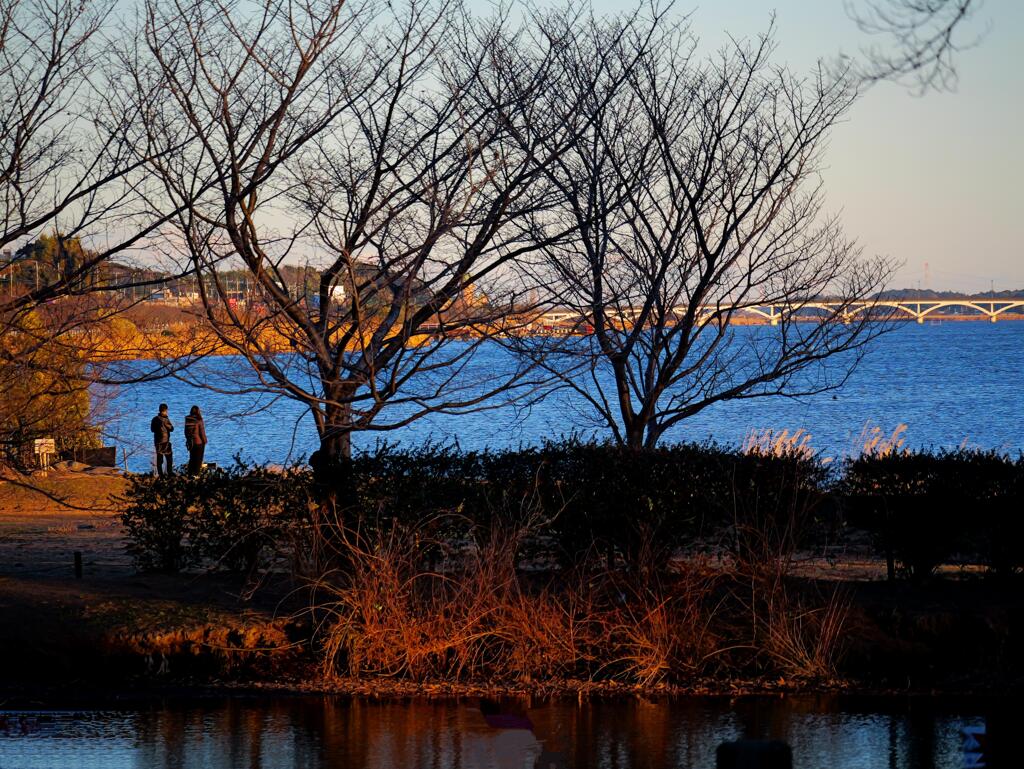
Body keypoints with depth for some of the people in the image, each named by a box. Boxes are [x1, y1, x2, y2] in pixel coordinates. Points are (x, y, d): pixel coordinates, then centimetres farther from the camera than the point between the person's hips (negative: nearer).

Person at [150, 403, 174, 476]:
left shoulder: (167, 419, 13)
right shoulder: (156, 419, -2)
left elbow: (172, 429, 8)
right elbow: (153, 429, -7)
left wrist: (168, 426, -12)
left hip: (167, 441, 5)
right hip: (159, 441, -5)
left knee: (169, 457, 7)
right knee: (160, 458, -4)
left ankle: (170, 471, 17)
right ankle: (160, 473, 1)